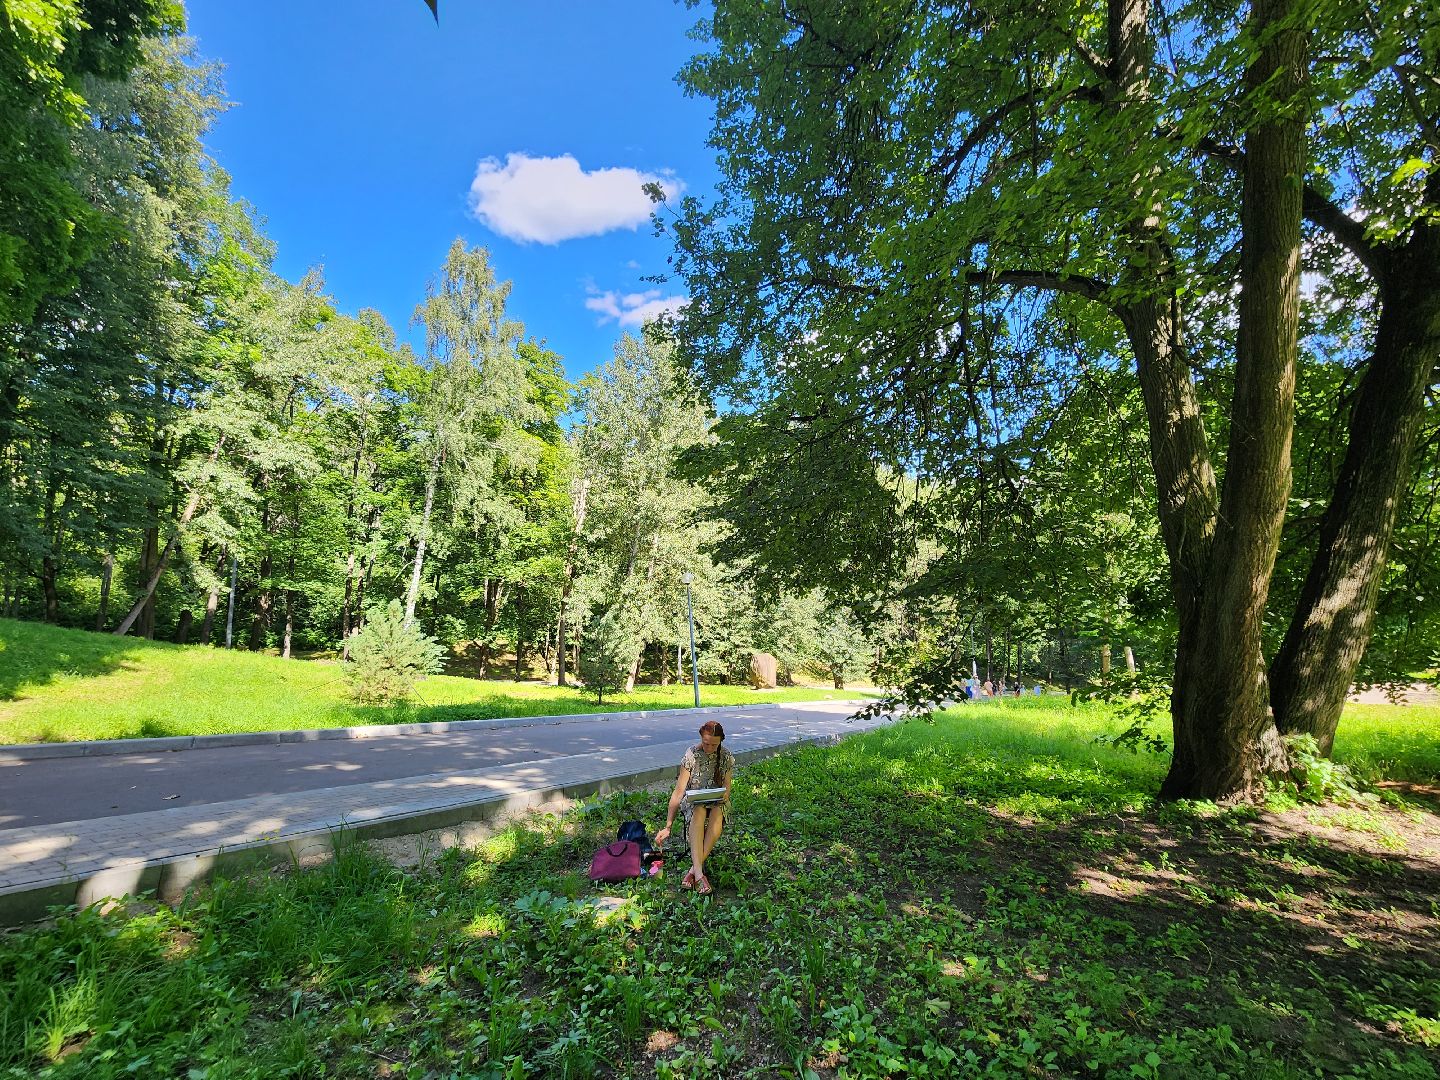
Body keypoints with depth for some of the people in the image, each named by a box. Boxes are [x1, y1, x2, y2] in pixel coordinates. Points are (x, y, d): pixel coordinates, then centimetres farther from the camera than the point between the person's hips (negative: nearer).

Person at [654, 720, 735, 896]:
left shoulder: (727, 758, -5)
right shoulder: (691, 755, -13)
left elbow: (726, 789, -1)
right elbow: (678, 791, -15)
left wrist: (724, 795, -27)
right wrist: (668, 826, -20)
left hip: (717, 801, 1)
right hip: (693, 800, -1)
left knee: (717, 813, -35)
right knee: (699, 811, -38)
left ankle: (694, 869, -34)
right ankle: (699, 873, -47)